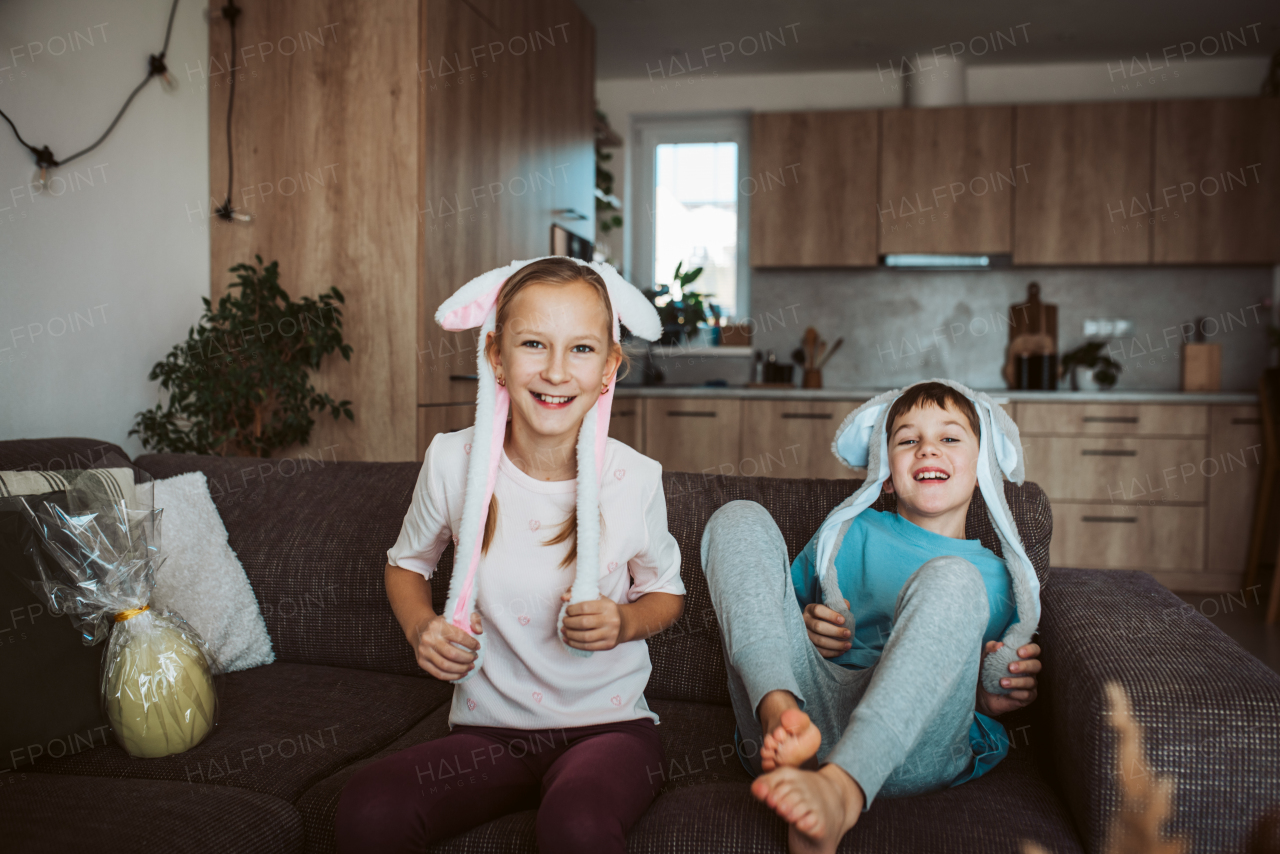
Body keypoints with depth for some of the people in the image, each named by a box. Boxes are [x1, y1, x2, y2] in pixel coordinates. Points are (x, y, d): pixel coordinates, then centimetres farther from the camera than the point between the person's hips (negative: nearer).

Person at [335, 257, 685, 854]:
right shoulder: (454, 461, -6)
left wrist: (626, 622, -12)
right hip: (489, 731, 2)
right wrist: (421, 628, -6)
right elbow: (406, 562, 13)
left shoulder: (633, 478, -9)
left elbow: (666, 590, 9)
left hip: (609, 725, -1)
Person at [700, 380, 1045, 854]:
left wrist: (992, 697, 2)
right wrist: (805, 626, 4)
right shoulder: (852, 533, 24)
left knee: (951, 581, -26)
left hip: (908, 745, -1)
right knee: (740, 518, -6)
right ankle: (781, 714, -32)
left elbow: (998, 691, 26)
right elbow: (778, 607, 27)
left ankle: (839, 791, -45)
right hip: (806, 698, 2)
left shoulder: (997, 578, 23)